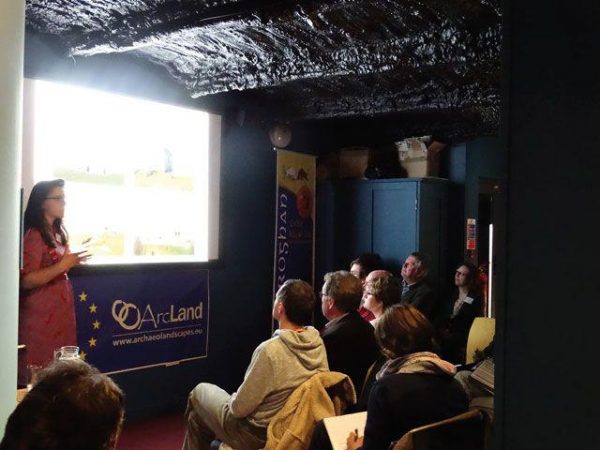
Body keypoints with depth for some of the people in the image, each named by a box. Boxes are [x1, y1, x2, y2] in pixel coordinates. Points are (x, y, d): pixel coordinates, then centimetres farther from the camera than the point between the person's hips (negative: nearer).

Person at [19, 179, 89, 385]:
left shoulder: (57, 232, 12)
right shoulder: (34, 235, -16)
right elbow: (26, 280, -22)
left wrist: (73, 261, 11)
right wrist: (62, 266, -26)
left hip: (60, 308, 9)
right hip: (40, 312, -9)